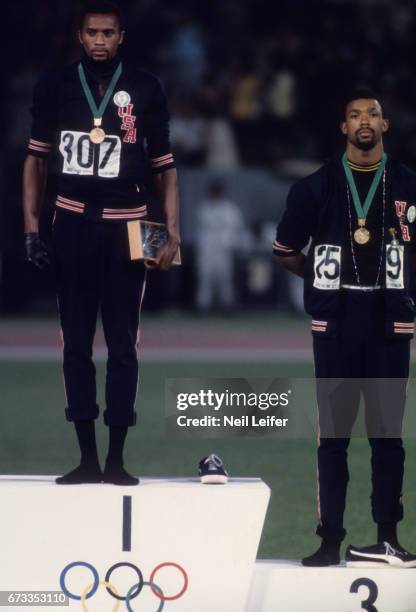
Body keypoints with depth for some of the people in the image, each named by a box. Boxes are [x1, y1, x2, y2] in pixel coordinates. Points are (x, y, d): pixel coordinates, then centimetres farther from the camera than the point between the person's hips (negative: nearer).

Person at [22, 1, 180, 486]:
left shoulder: (145, 90, 2)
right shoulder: (55, 87, 4)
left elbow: (164, 167, 5)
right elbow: (36, 158, 11)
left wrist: (172, 234, -3)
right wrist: (31, 227, 3)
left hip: (126, 227, -1)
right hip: (73, 224, 1)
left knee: (123, 346, -1)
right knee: (76, 344, 3)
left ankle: (116, 459, 5)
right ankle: (87, 459, 9)